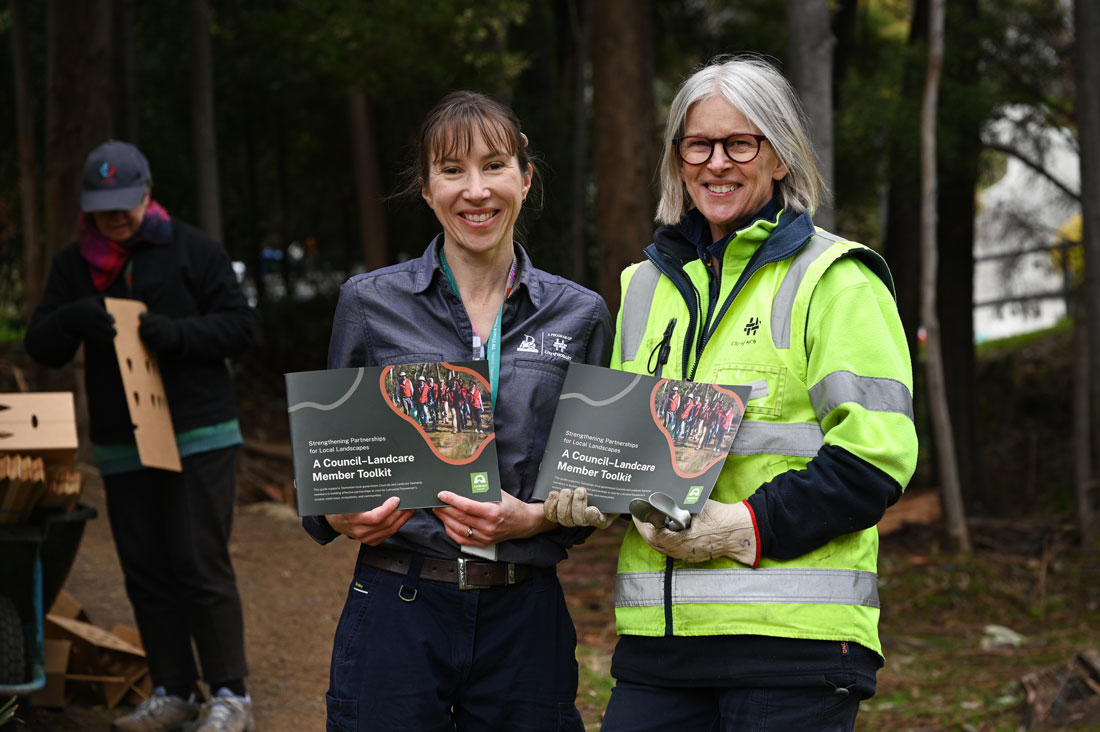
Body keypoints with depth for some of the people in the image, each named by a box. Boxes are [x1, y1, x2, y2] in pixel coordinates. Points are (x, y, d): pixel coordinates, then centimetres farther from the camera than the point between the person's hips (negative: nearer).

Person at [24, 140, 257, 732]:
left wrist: (177, 332, -22)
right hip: (122, 446, 5)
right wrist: (70, 319, -18)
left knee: (200, 565, -8)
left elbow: (241, 326, -5)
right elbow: (42, 348, 5)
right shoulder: (75, 263, 9)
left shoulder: (192, 250, -3)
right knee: (146, 572, 8)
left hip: (200, 437, -5)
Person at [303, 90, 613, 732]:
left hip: (526, 616, 1)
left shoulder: (580, 315, 5)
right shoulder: (370, 303, 2)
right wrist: (342, 515, -12)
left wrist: (533, 518, -11)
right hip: (399, 611, -1)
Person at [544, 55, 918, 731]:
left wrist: (750, 527, -17)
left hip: (792, 630, -5)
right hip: (658, 631, 5)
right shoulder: (646, 284, 19)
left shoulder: (834, 281, 0)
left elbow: (874, 454, -9)